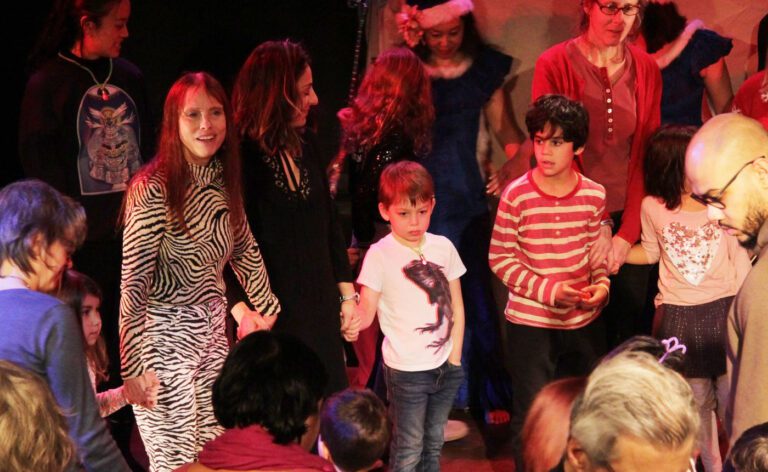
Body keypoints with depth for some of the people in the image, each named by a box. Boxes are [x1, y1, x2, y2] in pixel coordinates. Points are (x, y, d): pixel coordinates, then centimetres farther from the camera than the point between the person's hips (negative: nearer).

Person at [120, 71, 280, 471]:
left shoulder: (223, 181, 4)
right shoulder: (153, 188, -19)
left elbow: (244, 250, 19)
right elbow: (134, 283, -20)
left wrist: (266, 307, 22)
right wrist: (135, 368, -23)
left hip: (212, 330, 7)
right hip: (164, 336, -7)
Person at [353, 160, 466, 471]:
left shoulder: (443, 247, 2)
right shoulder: (379, 255, -9)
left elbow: (456, 307, 9)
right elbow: (366, 312, -11)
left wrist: (454, 358, 4)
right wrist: (353, 318, -34)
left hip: (445, 367, 4)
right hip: (407, 371, -4)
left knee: (433, 445, 14)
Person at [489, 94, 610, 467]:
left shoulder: (593, 195, -4)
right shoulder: (516, 196, -14)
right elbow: (499, 257, -10)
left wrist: (601, 284, -11)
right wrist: (547, 290, -19)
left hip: (584, 320, 3)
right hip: (530, 321, -3)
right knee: (530, 414, 5)